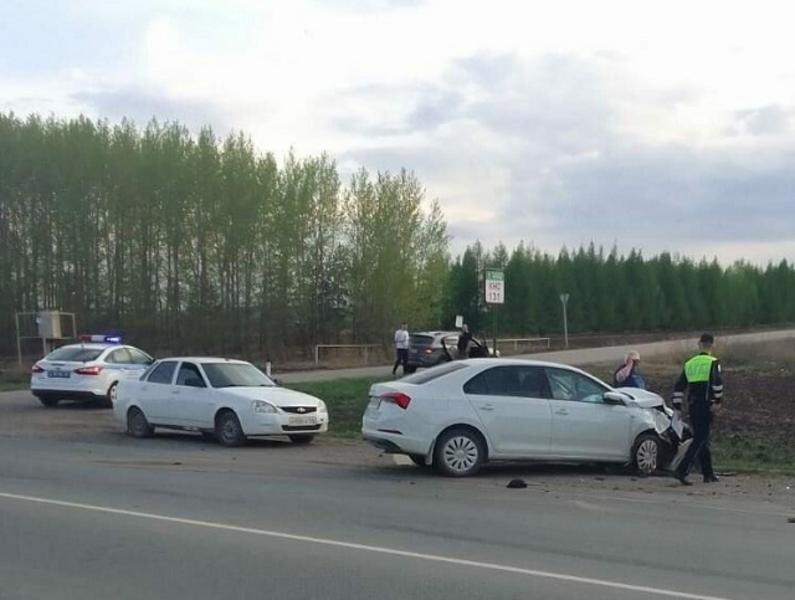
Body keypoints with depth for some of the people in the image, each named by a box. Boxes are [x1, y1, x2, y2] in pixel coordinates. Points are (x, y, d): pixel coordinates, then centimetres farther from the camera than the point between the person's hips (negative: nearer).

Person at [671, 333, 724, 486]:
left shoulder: (689, 364, 14)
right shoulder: (713, 362, -2)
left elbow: (679, 387, 13)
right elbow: (717, 382, -19)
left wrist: (677, 407, 16)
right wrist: (718, 401, -16)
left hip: (693, 407, 6)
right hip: (706, 406, -6)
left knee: (701, 438, 16)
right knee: (700, 440, -5)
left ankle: (708, 474, 21)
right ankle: (682, 471, -17)